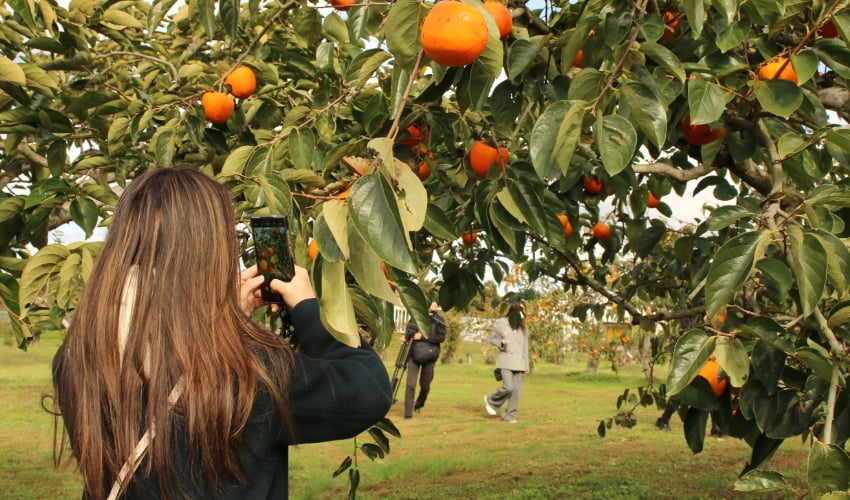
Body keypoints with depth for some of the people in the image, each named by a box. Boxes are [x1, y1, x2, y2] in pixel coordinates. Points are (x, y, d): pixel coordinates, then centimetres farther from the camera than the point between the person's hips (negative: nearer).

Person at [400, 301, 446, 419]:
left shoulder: (439, 320, 1)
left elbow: (441, 337, -7)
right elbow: (410, 330, 13)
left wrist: (423, 337, -16)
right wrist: (406, 337, -9)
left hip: (430, 356, 0)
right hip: (414, 354, 0)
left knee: (425, 385, 9)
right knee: (410, 384, -10)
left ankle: (419, 405, 39)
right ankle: (408, 413, -4)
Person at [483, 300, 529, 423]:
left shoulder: (523, 327, 13)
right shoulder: (501, 322, 1)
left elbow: (525, 347, 16)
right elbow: (492, 339, 7)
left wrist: (526, 366, 13)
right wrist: (501, 342, -15)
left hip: (519, 361, 4)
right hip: (505, 359, -4)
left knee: (517, 390, -1)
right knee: (508, 387, -17)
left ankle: (509, 415, 10)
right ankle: (491, 401, 10)